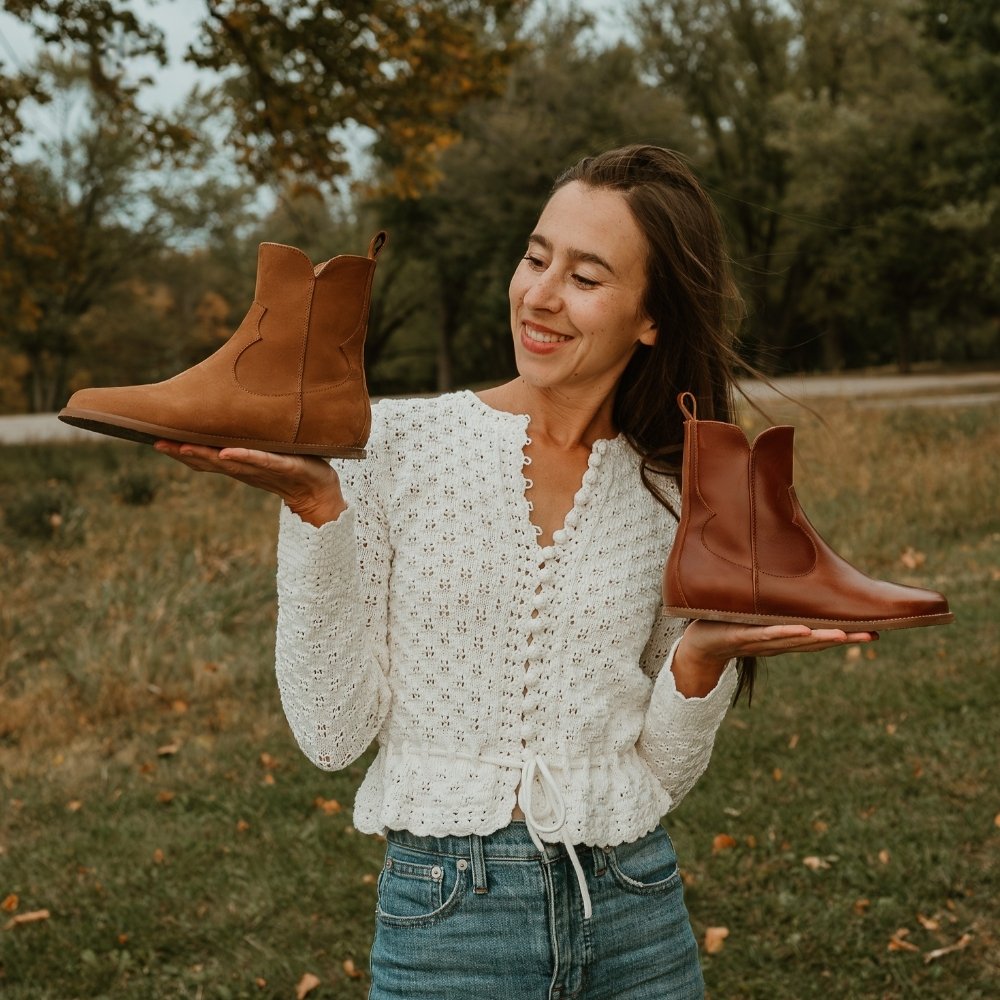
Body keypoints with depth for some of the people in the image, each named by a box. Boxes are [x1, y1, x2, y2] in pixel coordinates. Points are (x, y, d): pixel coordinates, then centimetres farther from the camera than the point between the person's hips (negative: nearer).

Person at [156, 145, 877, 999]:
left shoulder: (675, 499, 0)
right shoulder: (402, 444, -6)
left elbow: (661, 776, 5)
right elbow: (335, 731, -9)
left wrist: (701, 659, -13)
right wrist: (316, 506, -17)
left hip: (635, 920, 2)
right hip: (448, 920, -2)